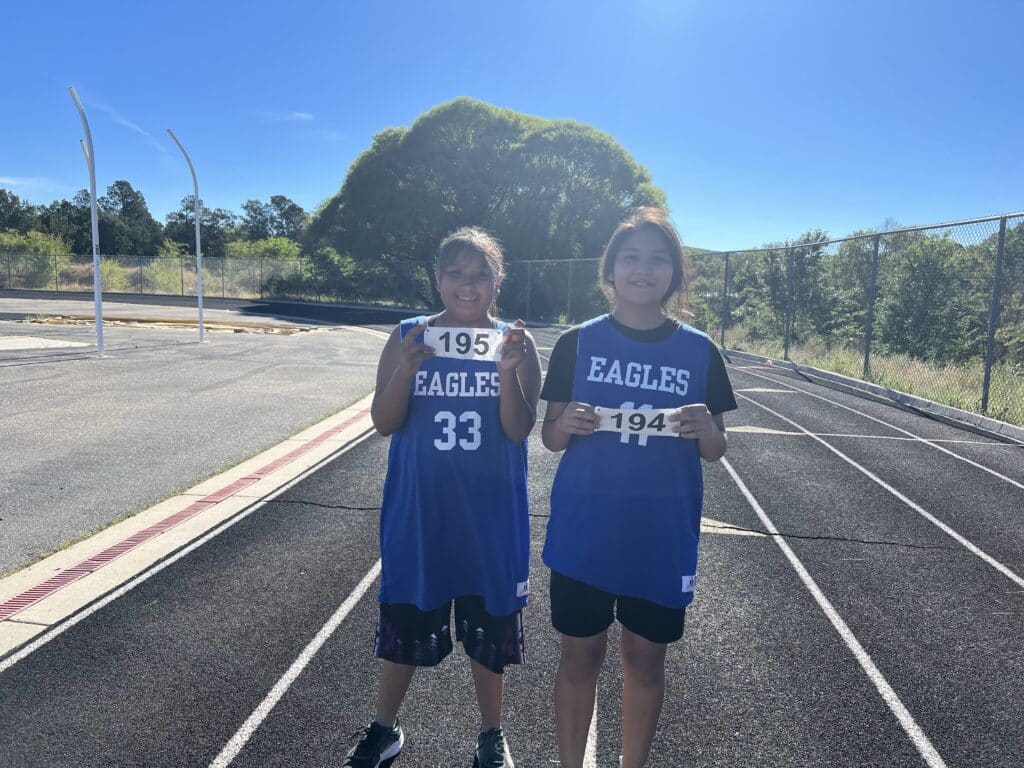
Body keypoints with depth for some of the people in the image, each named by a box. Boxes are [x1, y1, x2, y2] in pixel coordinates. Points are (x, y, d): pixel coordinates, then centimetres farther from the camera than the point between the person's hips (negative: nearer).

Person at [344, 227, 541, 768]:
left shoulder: (516, 342, -4)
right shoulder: (408, 337, -2)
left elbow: (520, 430, -9)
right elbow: (384, 423, -7)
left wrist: (507, 371, -26)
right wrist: (407, 367, -24)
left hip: (490, 515, 0)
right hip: (418, 510, 1)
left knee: (488, 625, 14)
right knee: (404, 621, 15)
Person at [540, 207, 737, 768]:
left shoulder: (699, 351, 0)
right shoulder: (577, 342, -2)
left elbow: (714, 451, 5)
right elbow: (550, 437, 2)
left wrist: (707, 430, -18)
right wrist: (567, 424, -20)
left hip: (662, 534, 1)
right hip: (584, 528, -1)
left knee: (645, 657, 14)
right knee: (581, 655, 10)